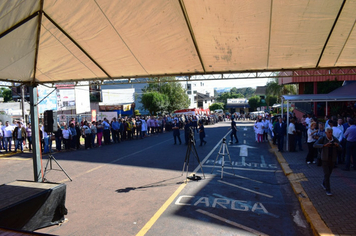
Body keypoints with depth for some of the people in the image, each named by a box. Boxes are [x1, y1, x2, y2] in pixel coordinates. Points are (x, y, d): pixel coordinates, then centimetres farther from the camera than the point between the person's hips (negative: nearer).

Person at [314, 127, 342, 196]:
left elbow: (340, 149, -3)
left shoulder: (335, 140, -2)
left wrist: (338, 145, -26)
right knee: (327, 174, -9)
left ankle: (324, 184, 43)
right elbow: (315, 145, -23)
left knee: (329, 173, 18)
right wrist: (324, 145, -36)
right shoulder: (322, 139, -11)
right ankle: (328, 190, -2)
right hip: (325, 159, -4)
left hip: (333, 159, 4)